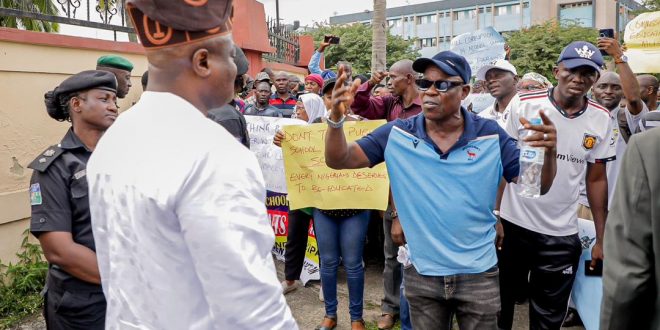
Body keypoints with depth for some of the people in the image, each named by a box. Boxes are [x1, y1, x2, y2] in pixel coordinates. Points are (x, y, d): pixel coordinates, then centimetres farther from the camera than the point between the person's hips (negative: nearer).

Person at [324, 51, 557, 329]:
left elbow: (536, 187, -5)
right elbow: (338, 160, -8)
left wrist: (548, 152, -25)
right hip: (421, 274, 1)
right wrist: (336, 117, -25)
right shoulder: (397, 134, -7)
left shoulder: (491, 135, -8)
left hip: (478, 274, 0)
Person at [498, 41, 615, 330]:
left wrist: (601, 239, 6)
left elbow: (596, 179, 6)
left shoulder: (601, 120, 0)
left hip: (562, 235, 2)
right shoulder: (525, 105, -9)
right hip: (513, 225, -2)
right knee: (498, 305, 13)